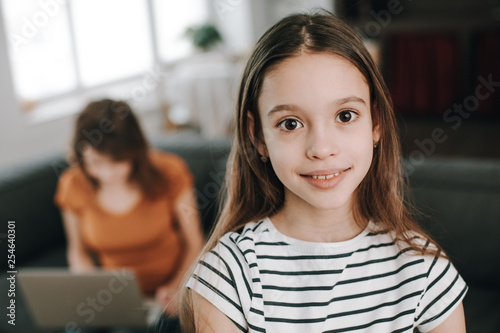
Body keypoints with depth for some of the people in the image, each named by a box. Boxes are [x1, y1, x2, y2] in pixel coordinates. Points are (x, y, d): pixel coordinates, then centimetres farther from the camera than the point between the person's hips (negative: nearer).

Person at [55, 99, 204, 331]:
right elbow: (78, 252, 11)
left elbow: (193, 243, 0)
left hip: (164, 297, -2)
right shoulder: (73, 186, -5)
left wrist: (176, 287, -15)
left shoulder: (167, 173, -10)